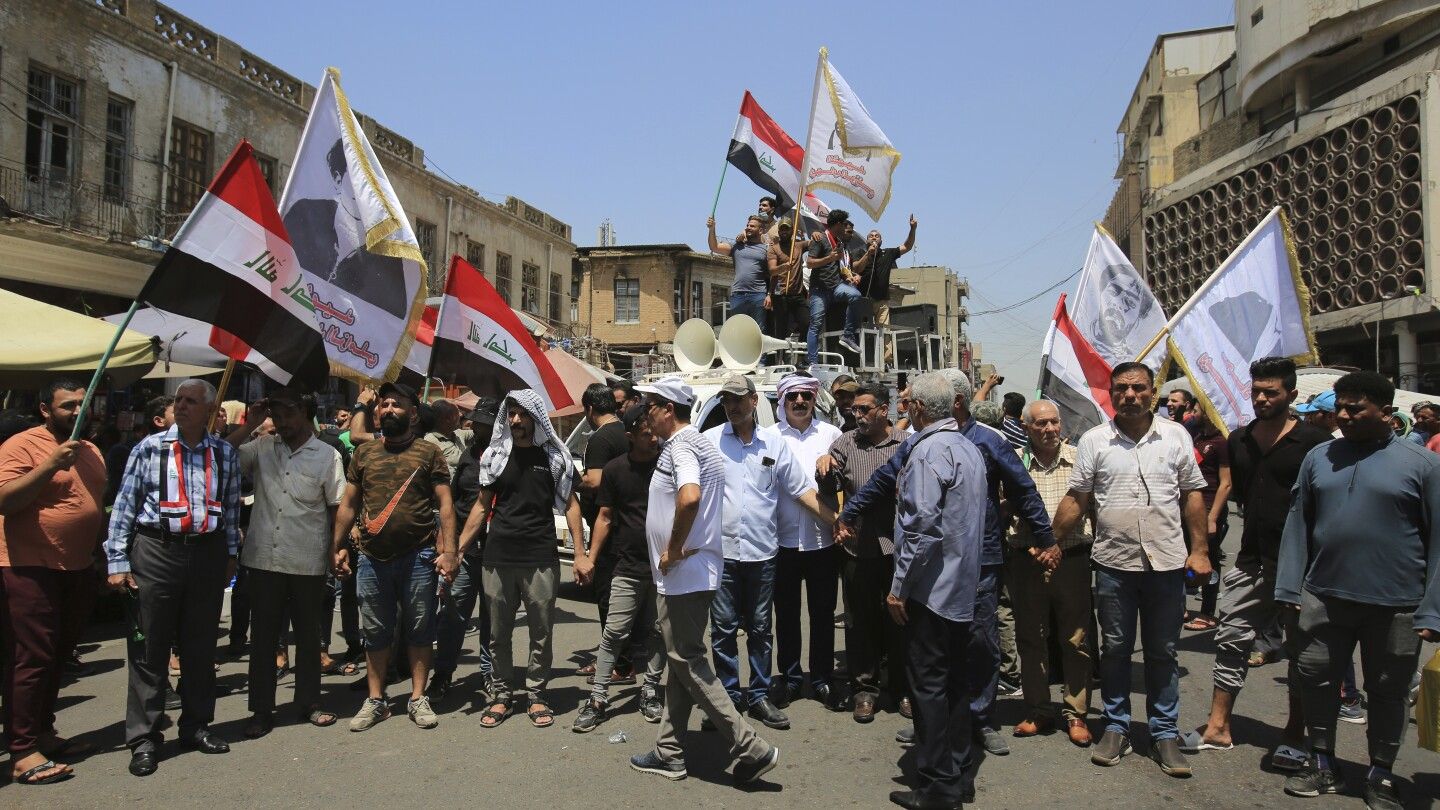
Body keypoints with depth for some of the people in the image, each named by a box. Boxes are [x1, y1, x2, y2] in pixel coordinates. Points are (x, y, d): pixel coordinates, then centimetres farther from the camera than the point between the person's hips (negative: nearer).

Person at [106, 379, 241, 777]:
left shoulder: (225, 453, 8)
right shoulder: (150, 447, 1)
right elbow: (124, 505, 0)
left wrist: (230, 554, 12)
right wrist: (118, 561, -4)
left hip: (208, 554, 3)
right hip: (156, 552, -2)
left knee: (201, 646, 11)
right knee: (150, 648, 2)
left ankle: (196, 726, 25)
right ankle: (143, 739, 12)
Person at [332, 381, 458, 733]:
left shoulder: (428, 452, 1)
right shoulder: (364, 453, 10)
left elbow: (444, 504, -3)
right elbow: (348, 503, 13)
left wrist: (449, 551, -11)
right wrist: (338, 546, 6)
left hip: (418, 557, -3)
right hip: (372, 558, 3)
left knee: (419, 630, 6)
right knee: (375, 632, 11)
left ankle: (418, 698, 17)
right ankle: (375, 700, 22)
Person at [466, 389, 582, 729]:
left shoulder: (554, 455, 1)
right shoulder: (495, 454, 7)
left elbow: (570, 504, 4)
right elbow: (482, 505, 12)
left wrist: (580, 554, -4)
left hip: (541, 559, -2)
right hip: (498, 559, 2)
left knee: (541, 632, 5)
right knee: (498, 634, 9)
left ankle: (536, 695, 19)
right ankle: (502, 695, 22)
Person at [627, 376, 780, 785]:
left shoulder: (680, 446, -16)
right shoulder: (698, 442, 16)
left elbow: (689, 496, -36)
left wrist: (674, 548, -24)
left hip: (683, 573, -10)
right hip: (695, 572, 10)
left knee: (687, 662, -3)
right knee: (683, 660, 14)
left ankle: (750, 748, 0)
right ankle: (669, 753, 24)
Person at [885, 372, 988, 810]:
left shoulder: (928, 451, -17)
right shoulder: (969, 448, 11)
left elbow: (922, 525, -22)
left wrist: (899, 586, -16)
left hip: (930, 588, -9)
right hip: (964, 586, 9)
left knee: (929, 684, -1)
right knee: (956, 680, 15)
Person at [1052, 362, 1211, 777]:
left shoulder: (1176, 436, 3)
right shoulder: (1094, 440, 0)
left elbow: (1192, 494, 6)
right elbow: (1076, 499, 2)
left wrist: (1199, 550, 2)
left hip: (1167, 561, 1)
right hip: (1113, 563, 0)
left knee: (1163, 653, 10)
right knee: (1114, 649, 10)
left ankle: (1165, 732, 22)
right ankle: (1116, 727, 23)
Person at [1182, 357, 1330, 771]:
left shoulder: (1314, 442, -7)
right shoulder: (1238, 441, 9)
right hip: (1252, 560, 5)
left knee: (1301, 649, 7)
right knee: (1231, 639, 6)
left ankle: (1294, 736, 19)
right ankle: (1218, 728, 14)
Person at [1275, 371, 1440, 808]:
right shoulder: (1319, 457, 6)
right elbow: (1298, 523, 7)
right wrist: (1289, 588, 3)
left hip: (1394, 606, -3)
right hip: (1324, 598, 3)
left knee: (1387, 692, 12)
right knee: (1317, 680, 10)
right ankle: (1323, 764, 28)